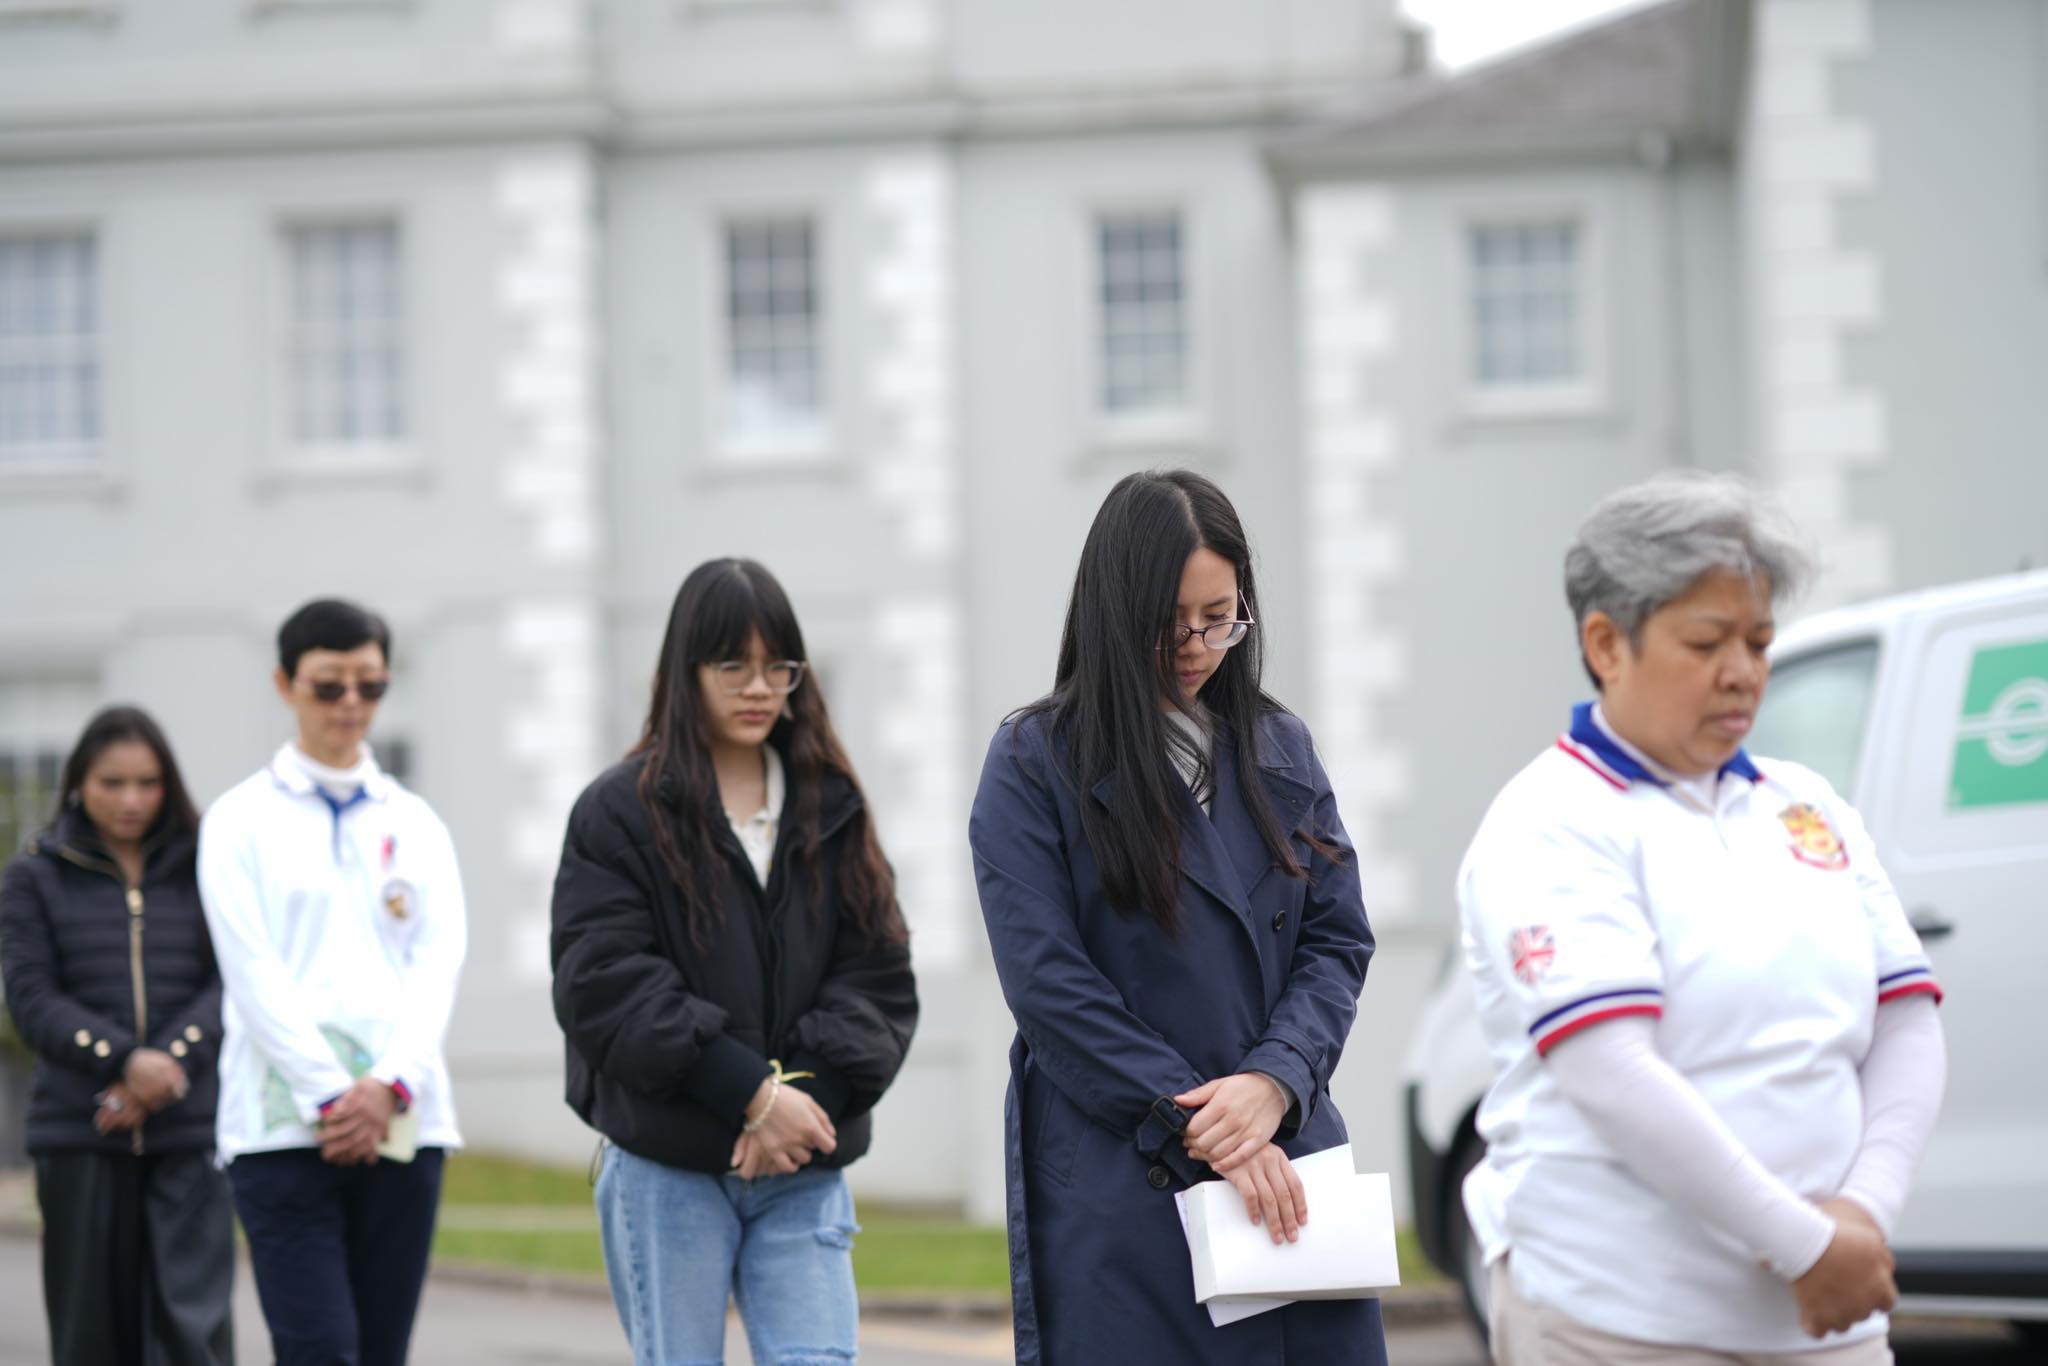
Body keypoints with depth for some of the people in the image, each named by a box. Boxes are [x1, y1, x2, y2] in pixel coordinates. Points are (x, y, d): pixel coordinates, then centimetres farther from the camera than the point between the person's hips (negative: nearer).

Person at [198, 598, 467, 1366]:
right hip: (284, 1124, -3)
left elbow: (439, 964, 4)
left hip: (401, 1124, 3)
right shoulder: (241, 819, 5)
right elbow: (254, 971, -4)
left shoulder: (415, 824, 15)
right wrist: (330, 1097, -14)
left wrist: (390, 1085, -12)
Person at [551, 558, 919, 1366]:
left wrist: (813, 1087, -13)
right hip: (667, 1171, -2)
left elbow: (880, 975, 5)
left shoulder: (831, 809, 11)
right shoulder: (621, 810, 0)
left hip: (805, 1175, 3)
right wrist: (749, 1090, -17)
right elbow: (602, 985, -10)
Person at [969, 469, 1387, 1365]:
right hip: (1118, 1183, -4)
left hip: (1285, 1160, 4)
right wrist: (1203, 1128, -14)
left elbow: (1337, 940, 8)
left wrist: (1274, 1080, -12)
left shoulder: (1278, 748, 12)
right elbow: (1049, 984, -9)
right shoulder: (1033, 762, -1)